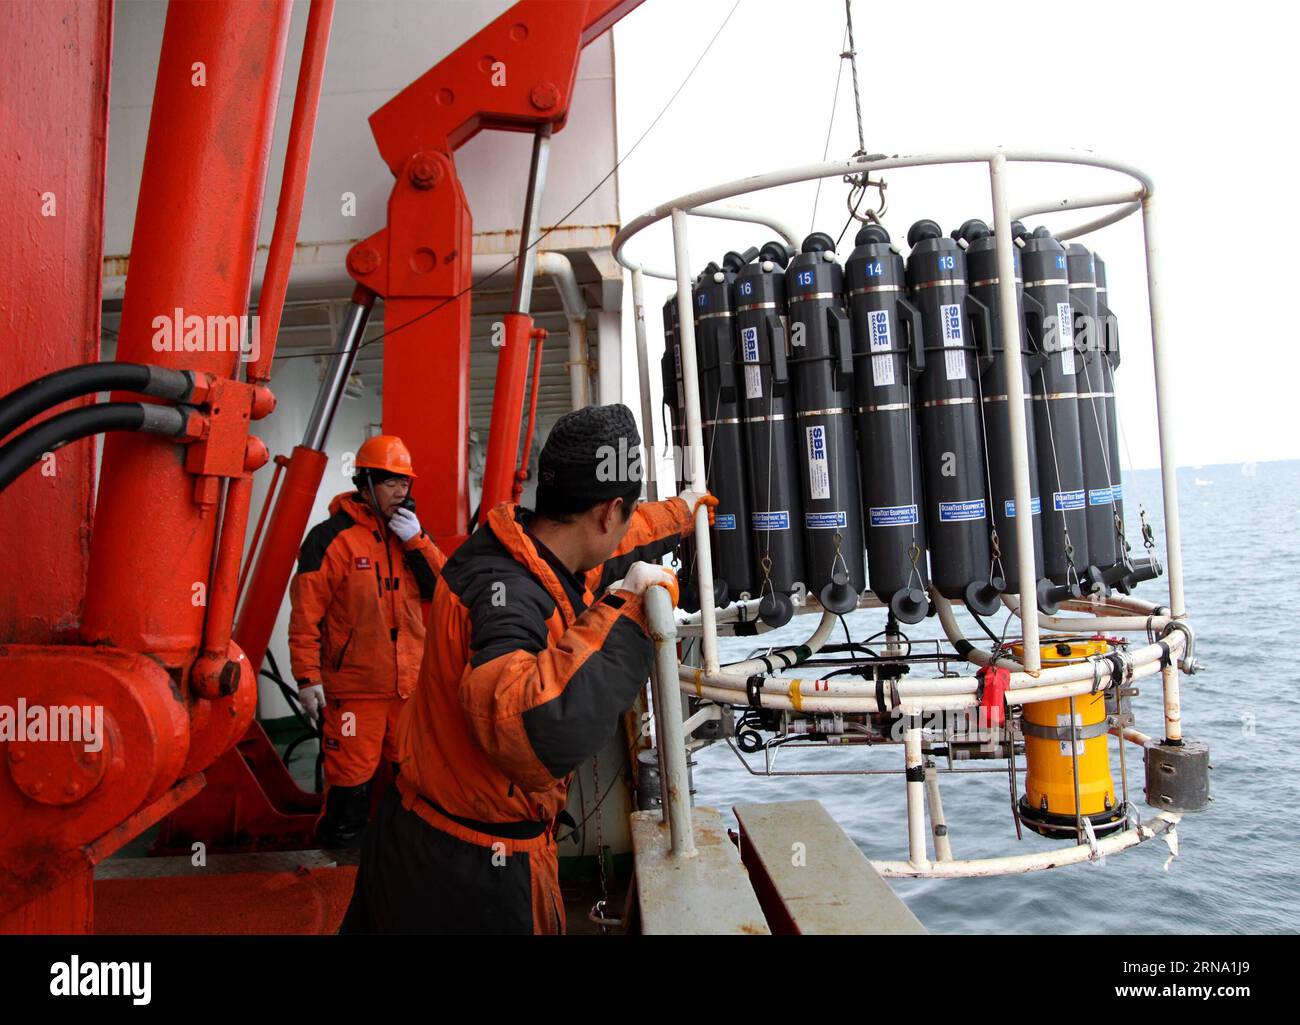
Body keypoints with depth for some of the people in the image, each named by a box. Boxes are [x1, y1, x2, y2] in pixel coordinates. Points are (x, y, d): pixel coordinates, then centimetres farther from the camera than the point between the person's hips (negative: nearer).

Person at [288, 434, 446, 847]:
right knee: (351, 773, -1)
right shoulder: (332, 537, -9)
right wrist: (307, 676, -11)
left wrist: (416, 542, -11)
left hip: (410, 681, 6)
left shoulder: (409, 533, 11)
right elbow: (305, 612, -9)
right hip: (354, 685, -6)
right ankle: (339, 837, 20)